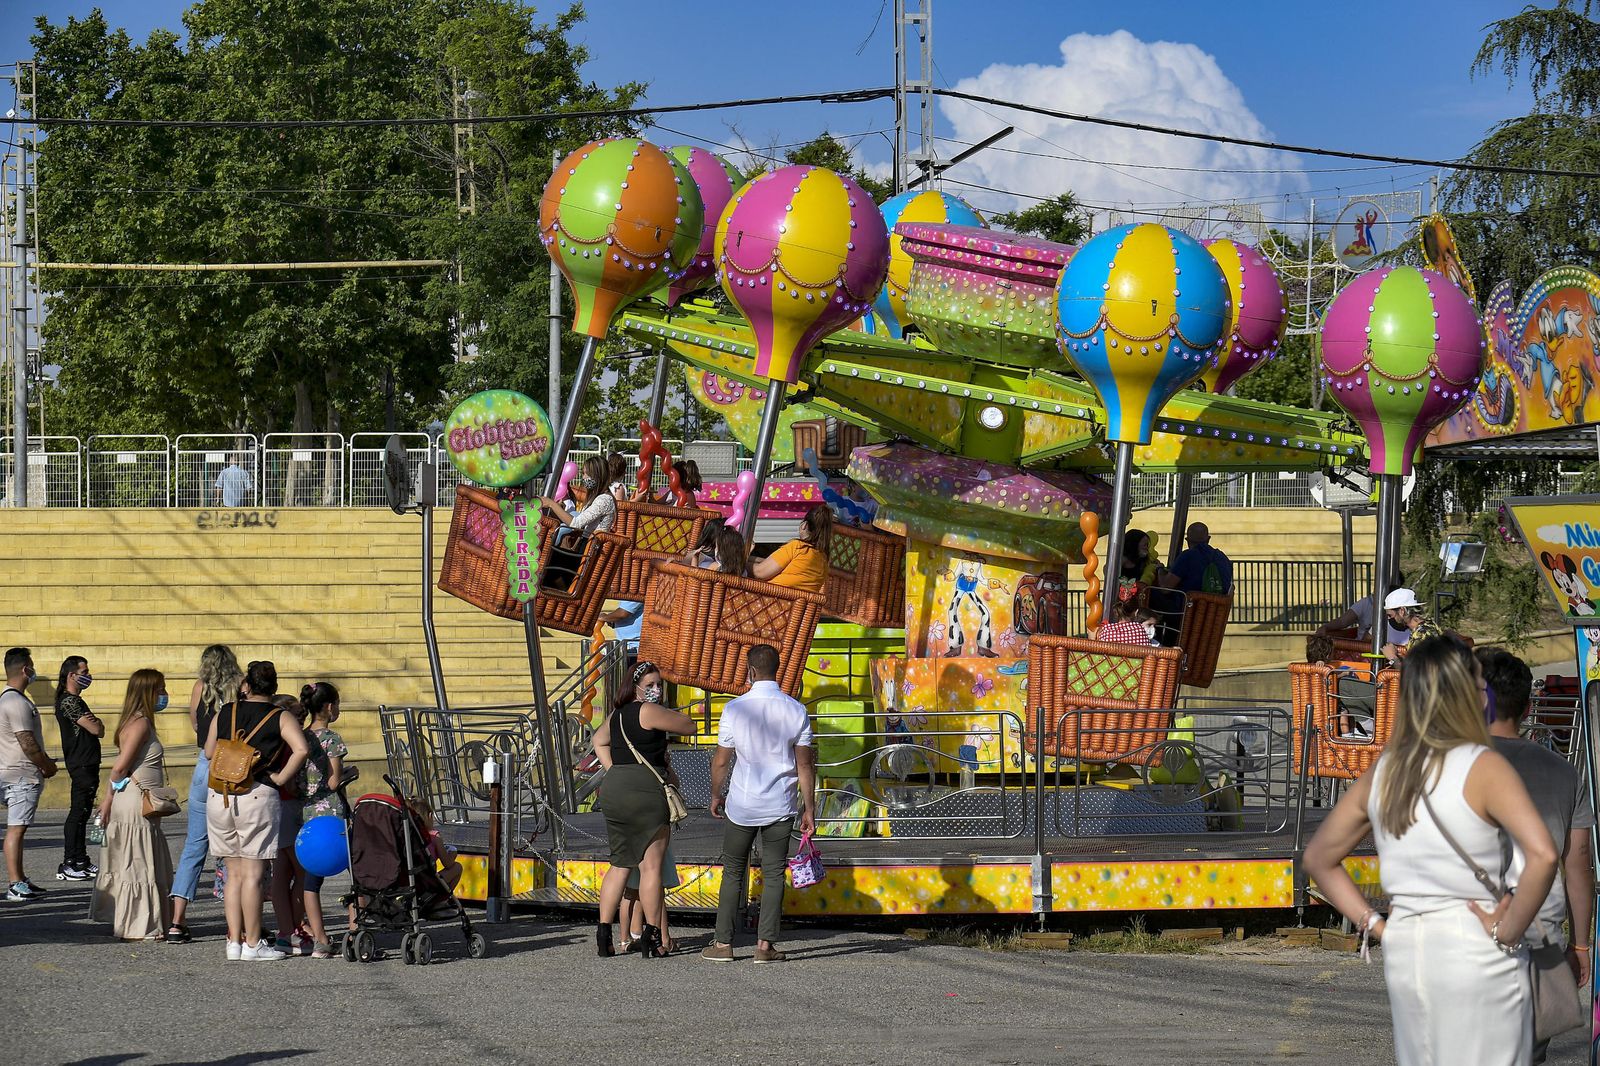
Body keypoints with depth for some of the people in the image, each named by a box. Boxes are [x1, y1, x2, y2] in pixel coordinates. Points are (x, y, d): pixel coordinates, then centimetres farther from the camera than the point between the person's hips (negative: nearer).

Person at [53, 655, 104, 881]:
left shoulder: (75, 700, 19)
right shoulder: (68, 702, -14)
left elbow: (98, 729, 16)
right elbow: (97, 730, -18)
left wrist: (94, 723, -6)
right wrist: (96, 723, 4)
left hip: (87, 765, 10)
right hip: (82, 765, -10)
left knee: (82, 813, 14)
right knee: (78, 814, -9)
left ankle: (80, 862, 19)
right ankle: (67, 866, -9)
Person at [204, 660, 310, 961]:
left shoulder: (225, 714, 9)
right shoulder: (281, 718, -1)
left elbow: (209, 752, 16)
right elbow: (301, 749, -16)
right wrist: (281, 778, -6)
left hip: (219, 797, 4)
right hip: (257, 796, -4)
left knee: (234, 873, 12)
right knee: (252, 874, -1)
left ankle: (234, 941, 12)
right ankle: (252, 944, 1)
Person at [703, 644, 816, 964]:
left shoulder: (735, 708, -8)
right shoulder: (796, 710, -5)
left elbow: (720, 760, -2)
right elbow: (805, 765, -3)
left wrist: (716, 795, 15)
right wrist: (809, 809, 4)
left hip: (742, 805, -1)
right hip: (780, 806, 1)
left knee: (733, 873, 10)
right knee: (773, 874, 7)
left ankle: (723, 943, 10)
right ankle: (766, 944, 2)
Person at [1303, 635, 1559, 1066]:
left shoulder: (1383, 771, 6)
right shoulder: (1482, 766, -12)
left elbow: (1318, 858, 15)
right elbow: (1542, 855, -25)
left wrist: (1374, 924, 10)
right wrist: (1507, 933, -14)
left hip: (1403, 954, 6)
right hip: (1474, 951, -6)